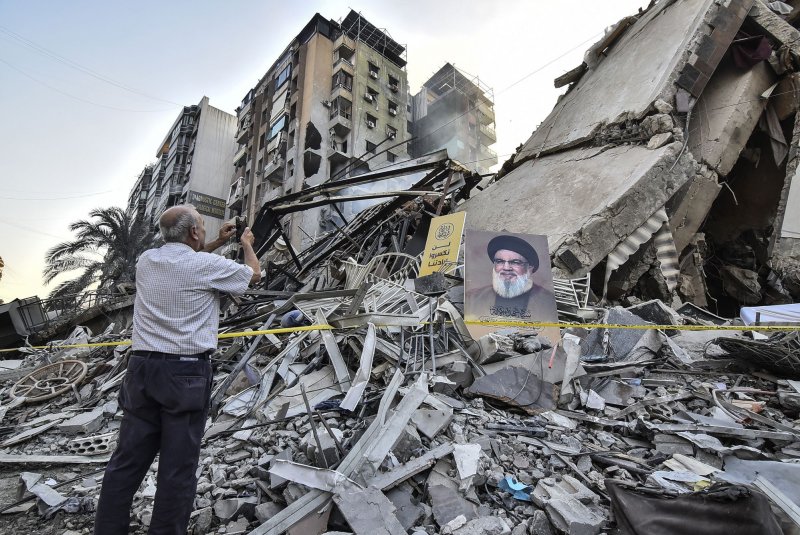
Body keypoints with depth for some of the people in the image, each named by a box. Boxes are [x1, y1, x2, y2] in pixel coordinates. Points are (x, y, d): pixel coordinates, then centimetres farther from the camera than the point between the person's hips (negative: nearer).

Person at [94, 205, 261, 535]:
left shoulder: (146, 261, 7)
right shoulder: (207, 265, -10)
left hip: (141, 369, 6)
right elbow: (254, 274, 7)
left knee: (128, 459, 15)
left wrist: (217, 244, 32)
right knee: (178, 465, 6)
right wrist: (247, 244, 24)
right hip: (186, 373, -6)